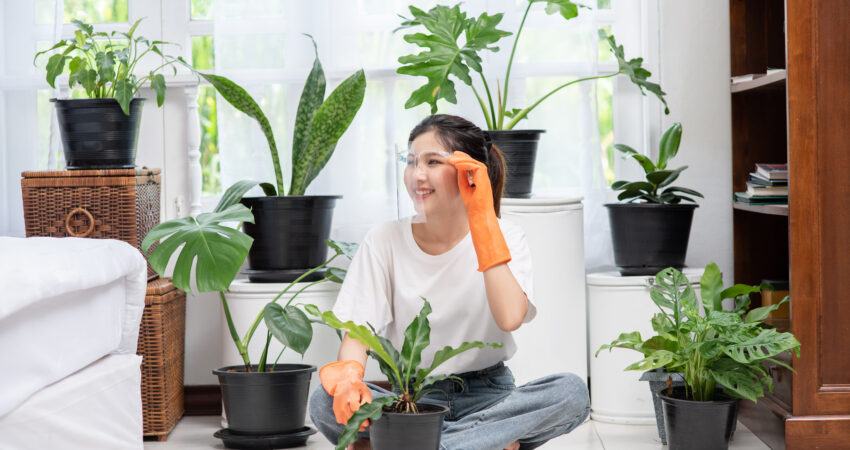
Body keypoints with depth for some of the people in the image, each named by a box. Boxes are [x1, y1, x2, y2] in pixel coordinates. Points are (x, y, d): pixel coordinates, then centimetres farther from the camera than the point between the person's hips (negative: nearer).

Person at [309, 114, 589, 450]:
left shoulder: (504, 237, -4)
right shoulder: (384, 242, -1)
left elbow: (510, 318, -24)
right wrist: (348, 377, -31)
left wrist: (482, 217, -21)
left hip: (486, 395, 0)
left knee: (572, 393, -31)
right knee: (326, 402, -30)